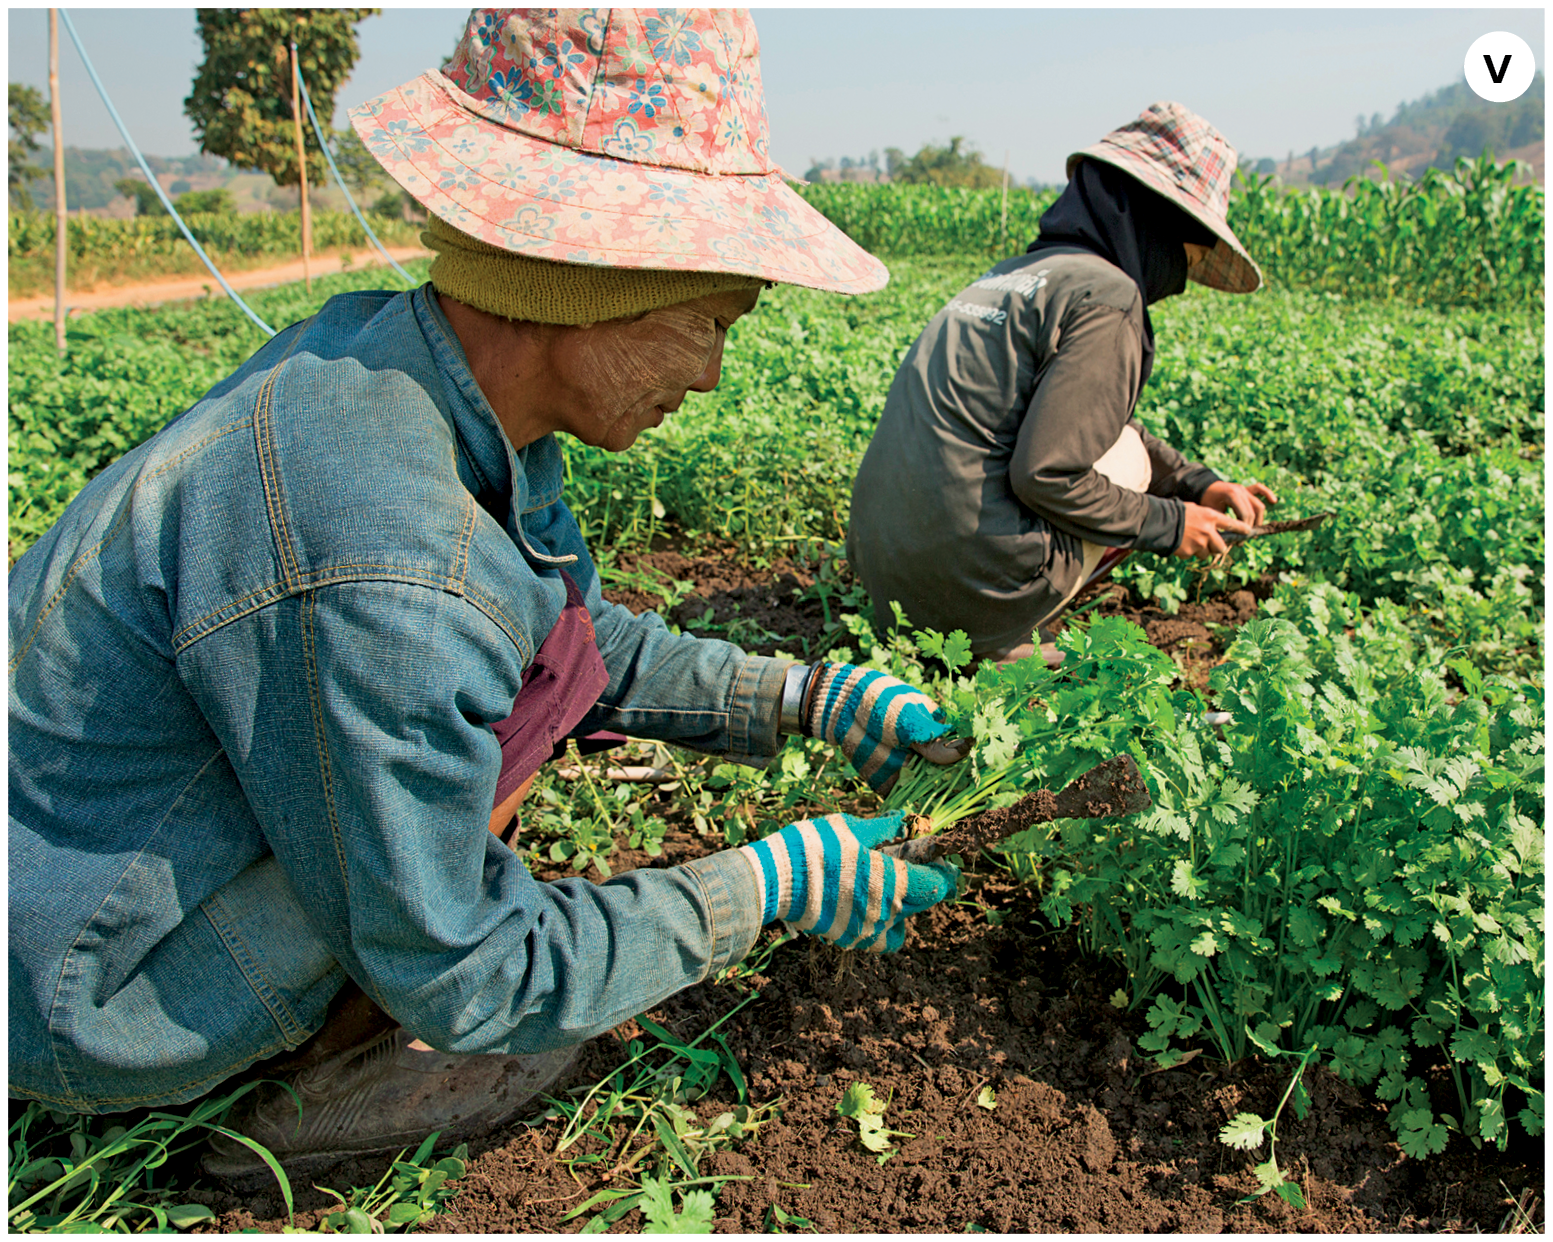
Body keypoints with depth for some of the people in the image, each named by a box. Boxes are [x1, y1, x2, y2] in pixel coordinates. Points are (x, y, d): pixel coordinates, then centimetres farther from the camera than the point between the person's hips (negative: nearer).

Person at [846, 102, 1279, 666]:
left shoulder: (1018, 273, 20)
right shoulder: (1106, 296, -10)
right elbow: (1046, 472, -17)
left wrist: (1199, 485, 20)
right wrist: (1167, 524, -2)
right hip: (975, 581, -8)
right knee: (1128, 458, 12)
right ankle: (1000, 639, 3)